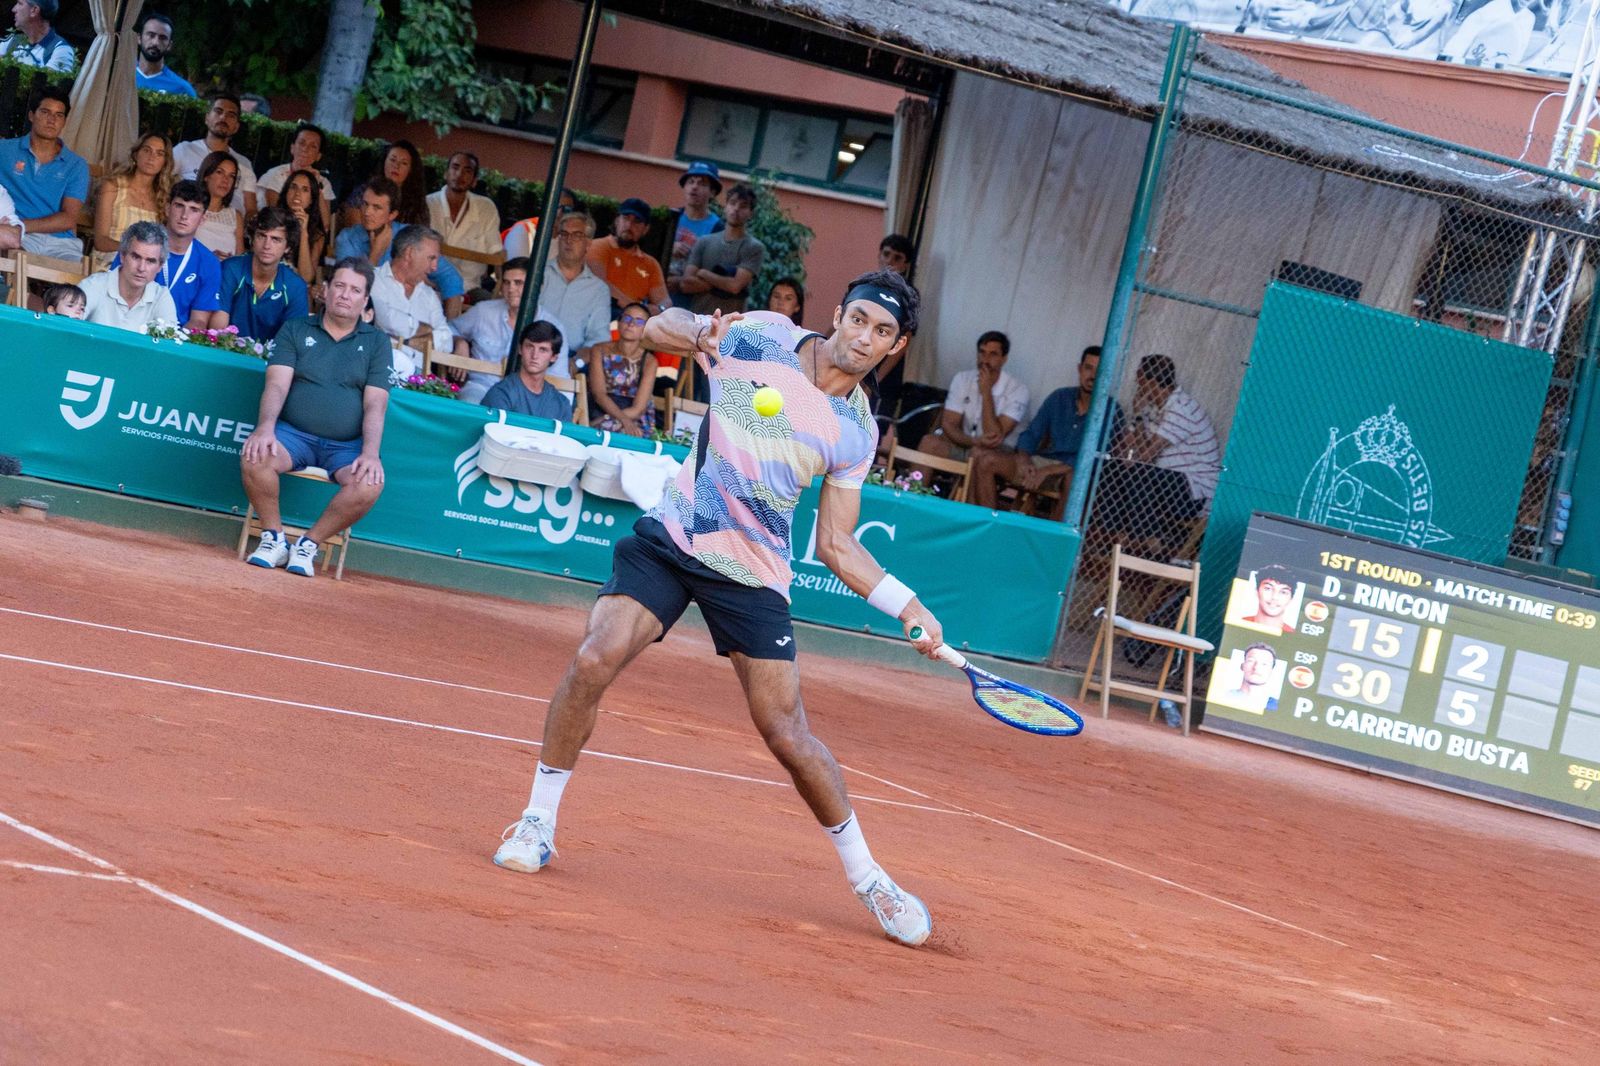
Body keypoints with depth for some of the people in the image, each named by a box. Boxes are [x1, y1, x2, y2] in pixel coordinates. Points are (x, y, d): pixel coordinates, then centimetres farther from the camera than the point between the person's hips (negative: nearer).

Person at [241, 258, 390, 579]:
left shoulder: (377, 343, 11)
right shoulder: (295, 330, 10)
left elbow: (375, 405, 1)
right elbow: (277, 385, -3)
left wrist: (370, 453, -16)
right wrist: (265, 427, -22)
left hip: (346, 446, 0)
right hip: (294, 433, 0)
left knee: (369, 483, -32)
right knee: (254, 457, -33)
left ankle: (308, 545, -13)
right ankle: (274, 539, -12)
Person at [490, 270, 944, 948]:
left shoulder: (857, 432, 0)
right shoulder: (761, 337, -4)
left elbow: (836, 545, 6)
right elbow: (658, 329, 1)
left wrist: (907, 606, -6)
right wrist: (696, 335, -23)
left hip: (754, 574, 0)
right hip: (671, 536, 0)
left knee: (787, 733, -3)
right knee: (594, 660, -21)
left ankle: (866, 877, 15)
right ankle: (537, 824, -3)